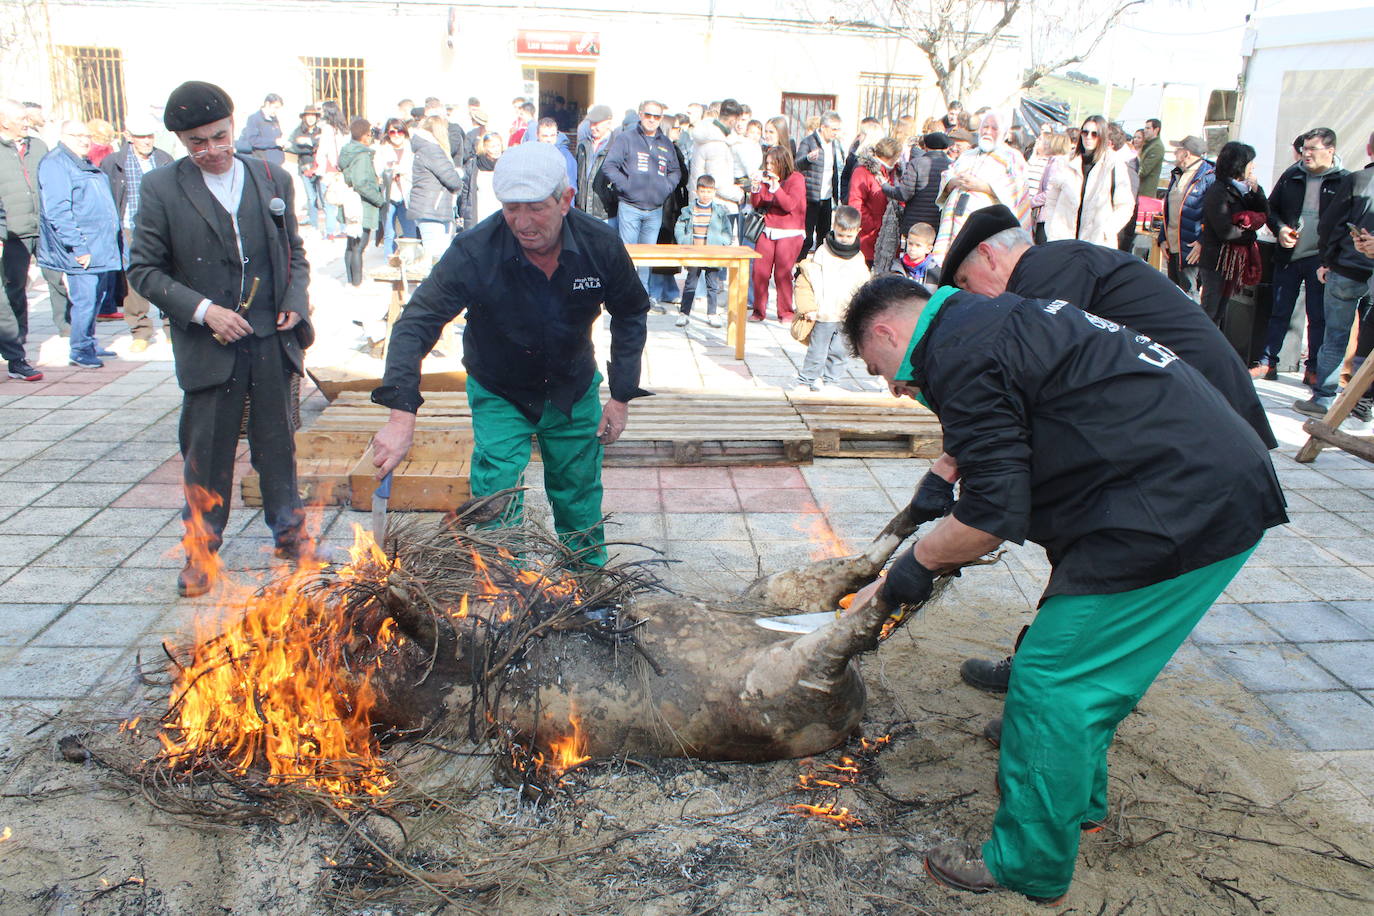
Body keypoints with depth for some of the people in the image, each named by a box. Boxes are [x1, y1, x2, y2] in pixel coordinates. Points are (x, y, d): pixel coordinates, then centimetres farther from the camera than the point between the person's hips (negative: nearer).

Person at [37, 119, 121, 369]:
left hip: (103, 249, 9)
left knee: (98, 297, 13)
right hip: (82, 252, -9)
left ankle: (90, 345, 24)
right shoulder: (55, 163, -8)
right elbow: (57, 211, -16)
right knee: (85, 299, -8)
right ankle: (80, 351, 2)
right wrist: (78, 247, -21)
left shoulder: (85, 165, 21)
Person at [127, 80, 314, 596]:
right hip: (209, 347, -2)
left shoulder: (273, 179, 5)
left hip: (271, 342, 2)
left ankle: (289, 532, 29)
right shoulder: (161, 189, -4)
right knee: (207, 453, 7)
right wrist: (203, 310, -14)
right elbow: (144, 269, -2)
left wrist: (296, 300, -3)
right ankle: (200, 549, 23)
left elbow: (295, 252, 15)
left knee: (277, 444, 13)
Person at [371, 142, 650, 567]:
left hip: (575, 391, 2)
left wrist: (621, 396, -5)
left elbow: (631, 314, -2)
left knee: (580, 497, 13)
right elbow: (415, 324, -31)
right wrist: (401, 415, -44)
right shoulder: (473, 252, -29)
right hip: (498, 394, -2)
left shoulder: (600, 244, -19)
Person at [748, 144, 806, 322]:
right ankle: (759, 310, 10)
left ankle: (786, 312, 5)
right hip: (767, 231, 4)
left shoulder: (796, 179, -3)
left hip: (790, 233, -4)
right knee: (759, 271, -3)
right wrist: (756, 189, -9)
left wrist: (776, 187, -25)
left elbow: (790, 205, -15)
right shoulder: (766, 177, 11)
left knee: (782, 273, -8)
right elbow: (756, 205, 9)